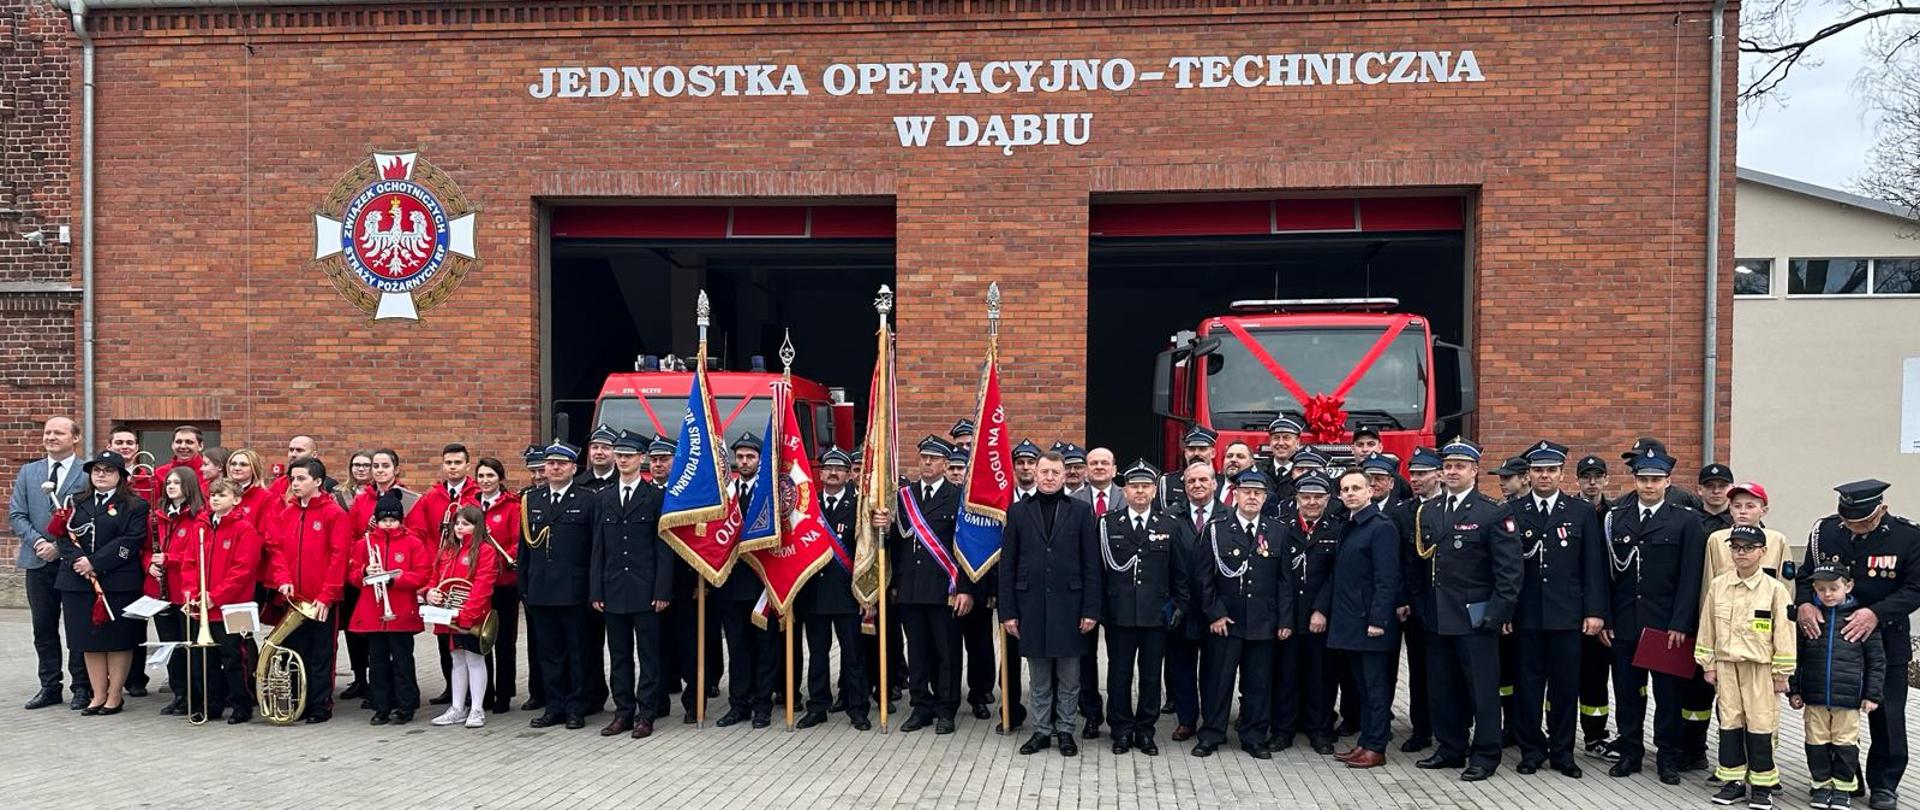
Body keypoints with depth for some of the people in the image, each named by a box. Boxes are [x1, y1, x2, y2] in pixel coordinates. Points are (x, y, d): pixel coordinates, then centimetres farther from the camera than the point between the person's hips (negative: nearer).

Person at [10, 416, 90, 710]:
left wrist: (60, 546, -15)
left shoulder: (89, 474, -4)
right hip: (39, 562, 5)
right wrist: (38, 542, -9)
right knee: (44, 628, 10)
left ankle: (82, 687, 11)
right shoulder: (28, 472, 11)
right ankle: (49, 686, 19)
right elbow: (16, 514, 6)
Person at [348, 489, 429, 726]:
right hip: (372, 614, 3)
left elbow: (422, 574, -5)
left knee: (402, 660, 2)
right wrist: (364, 572, -12)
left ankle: (405, 707, 9)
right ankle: (381, 707, 16)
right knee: (377, 661, 8)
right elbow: (352, 574, 9)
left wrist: (396, 578, -17)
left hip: (401, 614, -3)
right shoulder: (365, 543, 8)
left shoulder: (413, 543, 0)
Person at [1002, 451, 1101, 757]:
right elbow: (1008, 565, 3)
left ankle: (1065, 730, 20)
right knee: (1038, 677, 10)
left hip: (1069, 605, -1)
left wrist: (1091, 609, -6)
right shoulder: (1018, 512, 5)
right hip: (1032, 605, 1)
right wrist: (1007, 611, -2)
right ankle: (1041, 729, 21)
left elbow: (1091, 566, 0)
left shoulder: (1081, 513, 2)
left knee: (1069, 676, 7)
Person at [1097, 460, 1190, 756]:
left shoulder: (1172, 526, 4)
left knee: (1151, 675, 8)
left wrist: (1180, 606, 2)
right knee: (1119, 674, 6)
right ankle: (1122, 730, 19)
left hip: (1156, 614, 1)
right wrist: (1098, 607, -2)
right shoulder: (1108, 523, 2)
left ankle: (1145, 731, 20)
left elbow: (1182, 572, 7)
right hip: (1119, 614, -1)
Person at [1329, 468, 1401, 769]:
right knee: (1362, 685, 14)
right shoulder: (1347, 527, 15)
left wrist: (1378, 620, -20)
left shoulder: (1382, 527, -11)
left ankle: (1376, 748, 5)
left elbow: (1387, 579, -16)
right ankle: (1364, 741, 21)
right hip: (1350, 623, 8)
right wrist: (1330, 613, 12)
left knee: (1376, 686, -1)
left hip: (1371, 623, -8)